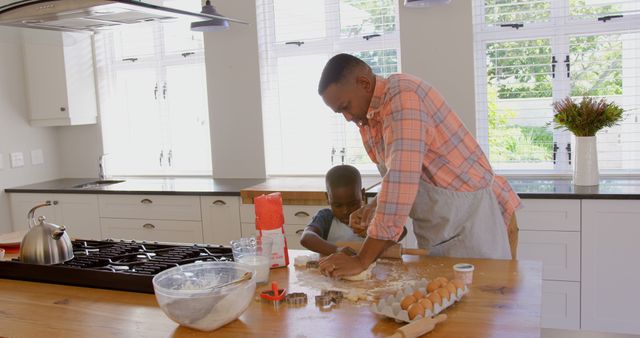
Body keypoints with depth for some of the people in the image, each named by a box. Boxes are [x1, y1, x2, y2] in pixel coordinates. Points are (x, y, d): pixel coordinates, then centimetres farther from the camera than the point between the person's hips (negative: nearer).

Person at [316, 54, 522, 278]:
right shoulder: (368, 119, 7)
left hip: (469, 217, -8)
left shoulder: (403, 96, -21)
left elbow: (402, 181, -32)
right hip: (433, 234, 8)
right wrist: (373, 208, -4)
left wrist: (362, 261, -30)